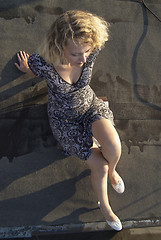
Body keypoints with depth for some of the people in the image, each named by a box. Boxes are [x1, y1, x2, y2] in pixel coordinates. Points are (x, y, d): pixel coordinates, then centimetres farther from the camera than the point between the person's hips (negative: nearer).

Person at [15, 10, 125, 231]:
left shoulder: (91, 52, -29)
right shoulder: (42, 64, -35)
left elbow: (103, 26, -2)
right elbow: (28, 66, -7)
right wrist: (26, 68, 18)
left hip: (90, 105, 2)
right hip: (64, 119, -2)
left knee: (113, 149, -28)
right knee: (99, 166, -9)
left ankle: (112, 170, 10)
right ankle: (104, 206, 23)